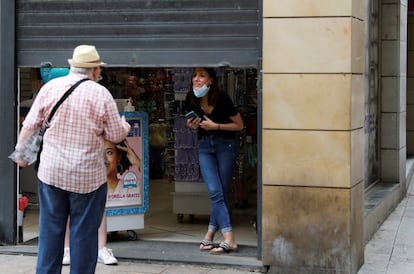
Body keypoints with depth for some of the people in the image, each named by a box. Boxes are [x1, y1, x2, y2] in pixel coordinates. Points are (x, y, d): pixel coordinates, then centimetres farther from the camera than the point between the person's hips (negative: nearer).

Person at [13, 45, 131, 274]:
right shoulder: (101, 94, -7)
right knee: (84, 234, 6)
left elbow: (30, 125, 3)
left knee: (50, 231, 12)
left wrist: (20, 151, 18)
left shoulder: (50, 87, -1)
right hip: (87, 176, -3)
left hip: (51, 172, 3)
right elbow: (116, 135, -2)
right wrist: (124, 125, 20)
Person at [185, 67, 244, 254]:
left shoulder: (222, 99, -18)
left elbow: (239, 125, -10)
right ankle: (229, 239, -10)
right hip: (205, 146, 3)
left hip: (225, 146, -3)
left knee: (222, 192, -2)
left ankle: (210, 235, 5)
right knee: (215, 192, -8)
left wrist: (215, 126, -20)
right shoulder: (191, 98, -4)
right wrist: (191, 125, -8)